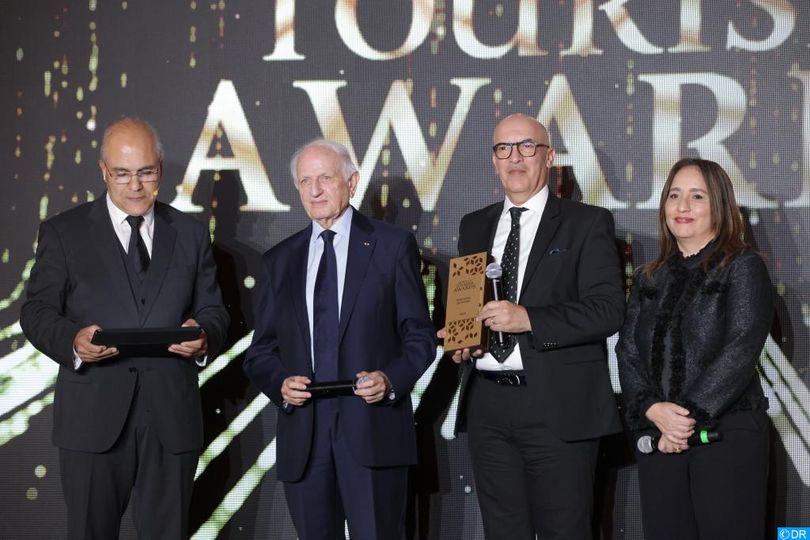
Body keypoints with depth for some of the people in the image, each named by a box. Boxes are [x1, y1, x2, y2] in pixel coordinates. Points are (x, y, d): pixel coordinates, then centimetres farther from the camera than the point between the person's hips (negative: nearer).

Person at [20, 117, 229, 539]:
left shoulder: (191, 235, 11)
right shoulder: (63, 232, 4)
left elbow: (212, 310, 12)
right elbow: (37, 312, 2)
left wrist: (204, 335, -13)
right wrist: (72, 341, -20)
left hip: (172, 419, 2)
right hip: (94, 416, -2)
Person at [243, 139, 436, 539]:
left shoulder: (393, 246, 5)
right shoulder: (280, 260, 14)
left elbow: (419, 336, 4)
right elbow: (261, 351, 14)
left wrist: (391, 379, -15)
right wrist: (280, 383, -7)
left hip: (372, 428, -3)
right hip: (303, 432, 3)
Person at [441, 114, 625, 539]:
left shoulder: (587, 224, 0)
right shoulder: (474, 226, 16)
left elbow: (608, 309, -11)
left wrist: (529, 319, -21)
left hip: (559, 407, -5)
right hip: (486, 404, 5)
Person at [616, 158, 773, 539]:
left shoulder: (743, 267, 2)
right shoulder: (648, 279, 16)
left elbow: (741, 350, -9)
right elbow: (627, 354, 8)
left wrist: (691, 416, -15)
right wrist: (653, 409, -11)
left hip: (728, 436, -4)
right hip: (657, 438, 4)